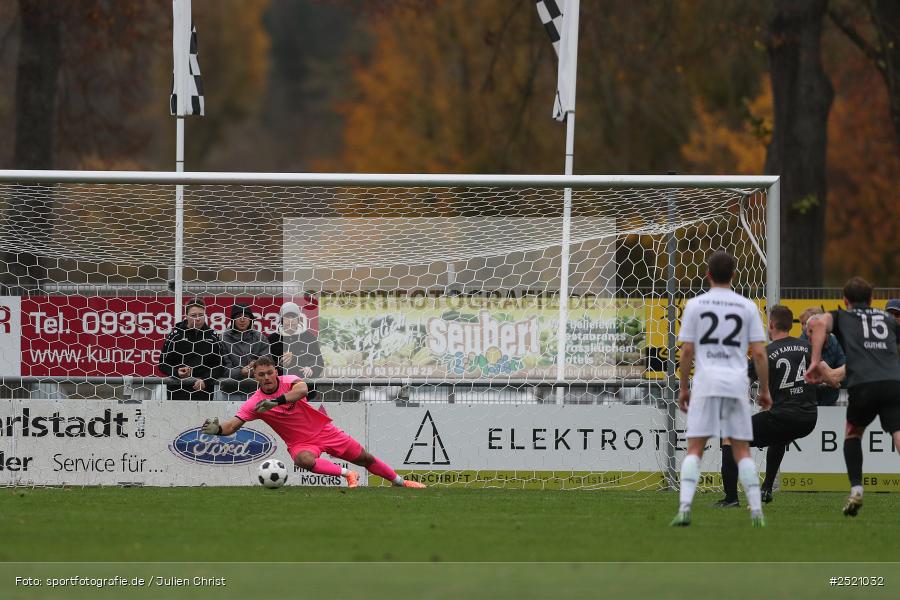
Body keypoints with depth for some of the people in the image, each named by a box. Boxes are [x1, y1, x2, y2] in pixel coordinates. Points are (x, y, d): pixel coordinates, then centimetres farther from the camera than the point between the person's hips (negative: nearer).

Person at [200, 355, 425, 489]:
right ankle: (347, 474, -22)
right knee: (305, 460, -38)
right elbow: (233, 425, -19)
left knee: (365, 458, 9)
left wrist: (277, 400, -55)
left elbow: (302, 389, -40)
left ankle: (399, 481, 30)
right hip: (300, 443, -1)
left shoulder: (289, 381, -16)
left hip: (323, 430, 1)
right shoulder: (254, 403, -13)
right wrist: (217, 429, -41)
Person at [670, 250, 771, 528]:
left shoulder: (695, 305, 3)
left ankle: (684, 508, -16)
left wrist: (683, 388, 10)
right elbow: (759, 352, 3)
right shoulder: (747, 307, 6)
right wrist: (764, 390, 11)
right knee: (742, 451, 7)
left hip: (705, 382, -1)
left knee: (694, 449, -1)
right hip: (737, 383, 1)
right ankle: (756, 511, 1)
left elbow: (687, 351, 1)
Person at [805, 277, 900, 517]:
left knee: (852, 434, 26)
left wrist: (815, 362, -2)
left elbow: (819, 322, -1)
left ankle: (856, 489, 14)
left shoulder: (841, 317, 21)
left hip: (863, 386, -1)